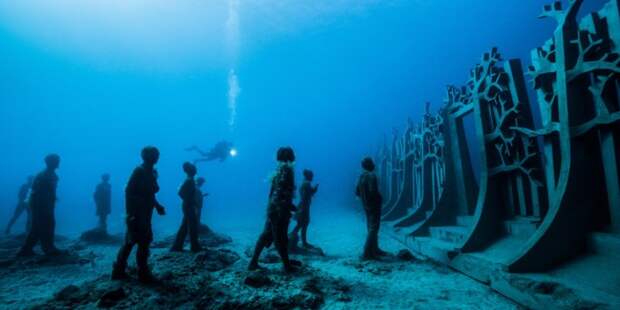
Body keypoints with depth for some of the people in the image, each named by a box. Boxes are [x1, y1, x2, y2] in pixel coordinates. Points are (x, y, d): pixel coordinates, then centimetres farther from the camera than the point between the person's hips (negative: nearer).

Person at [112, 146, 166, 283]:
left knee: (130, 242, 14)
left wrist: (157, 206, 13)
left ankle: (118, 271, 23)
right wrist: (131, 213, -24)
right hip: (138, 214, -9)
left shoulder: (150, 172, 13)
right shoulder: (140, 171, -14)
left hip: (143, 213, 9)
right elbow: (129, 191, -20)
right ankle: (143, 274, 4)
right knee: (143, 242, -4)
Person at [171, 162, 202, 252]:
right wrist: (188, 201, -15)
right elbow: (180, 192, -23)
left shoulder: (190, 180, 14)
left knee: (184, 227, 12)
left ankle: (177, 247, 16)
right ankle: (195, 247, 4)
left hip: (188, 206, 10)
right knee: (193, 226, -3)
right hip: (189, 206, -10)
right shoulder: (189, 180, -15)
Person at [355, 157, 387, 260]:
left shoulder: (361, 176, 8)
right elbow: (373, 191, -27)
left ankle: (375, 250, 27)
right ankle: (367, 253, -6)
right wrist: (380, 198, -10)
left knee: (371, 228, 17)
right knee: (373, 229, -5)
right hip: (374, 205, -8)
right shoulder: (371, 175, -17)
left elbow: (357, 192, 10)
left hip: (366, 206, 8)